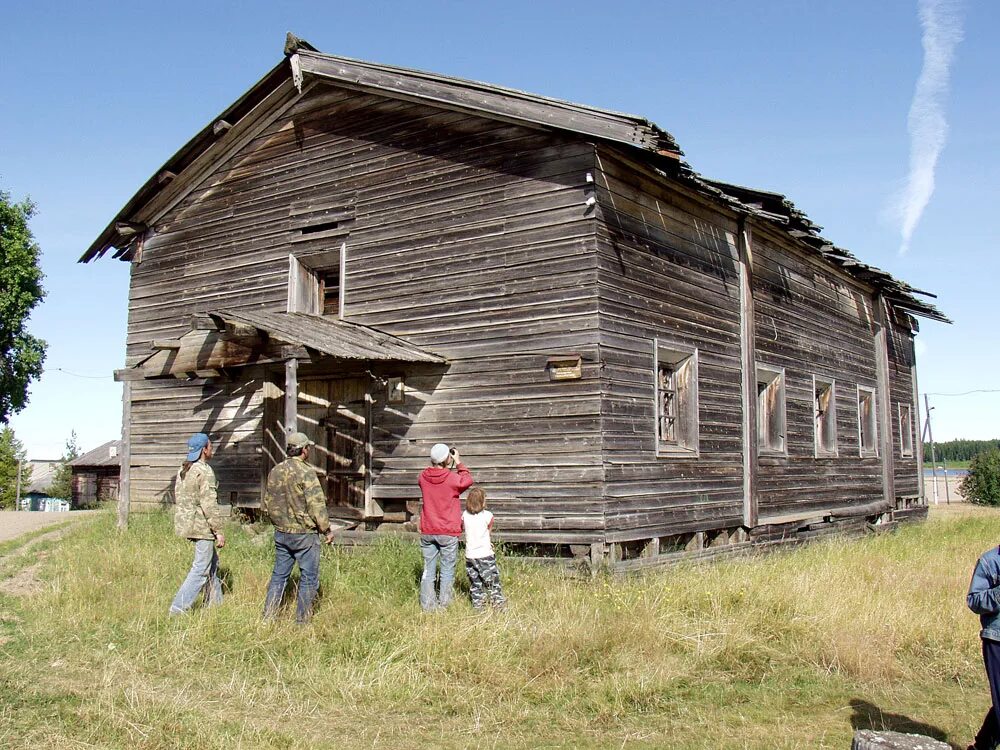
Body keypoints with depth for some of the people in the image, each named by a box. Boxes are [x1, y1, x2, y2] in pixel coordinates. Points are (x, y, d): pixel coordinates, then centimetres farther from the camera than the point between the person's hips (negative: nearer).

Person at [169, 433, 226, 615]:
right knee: (201, 569, -3)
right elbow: (209, 503, -21)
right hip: (202, 526, -10)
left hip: (187, 523, 10)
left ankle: (215, 604, 27)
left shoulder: (183, 471, 11)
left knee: (212, 564, 20)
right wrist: (219, 530, -16)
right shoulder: (204, 472, -17)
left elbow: (178, 498, 18)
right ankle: (178, 609, -3)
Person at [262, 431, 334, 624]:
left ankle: (268, 617, 16)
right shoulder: (305, 472, -16)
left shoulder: (275, 471, 5)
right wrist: (327, 529, -7)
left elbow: (267, 504, 13)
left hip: (281, 533, 7)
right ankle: (302, 620, 8)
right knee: (309, 578, 4)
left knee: (279, 575, 14)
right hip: (304, 534, -7)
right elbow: (316, 505, -17)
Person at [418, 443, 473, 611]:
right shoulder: (452, 479, -15)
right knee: (447, 571, 8)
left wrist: (448, 467, 11)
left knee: (428, 570, 10)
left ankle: (428, 605, 11)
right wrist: (459, 463, 11)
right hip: (448, 533, -4)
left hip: (427, 532, 4)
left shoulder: (423, 477, -3)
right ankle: (444, 604, 11)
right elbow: (467, 481, 6)